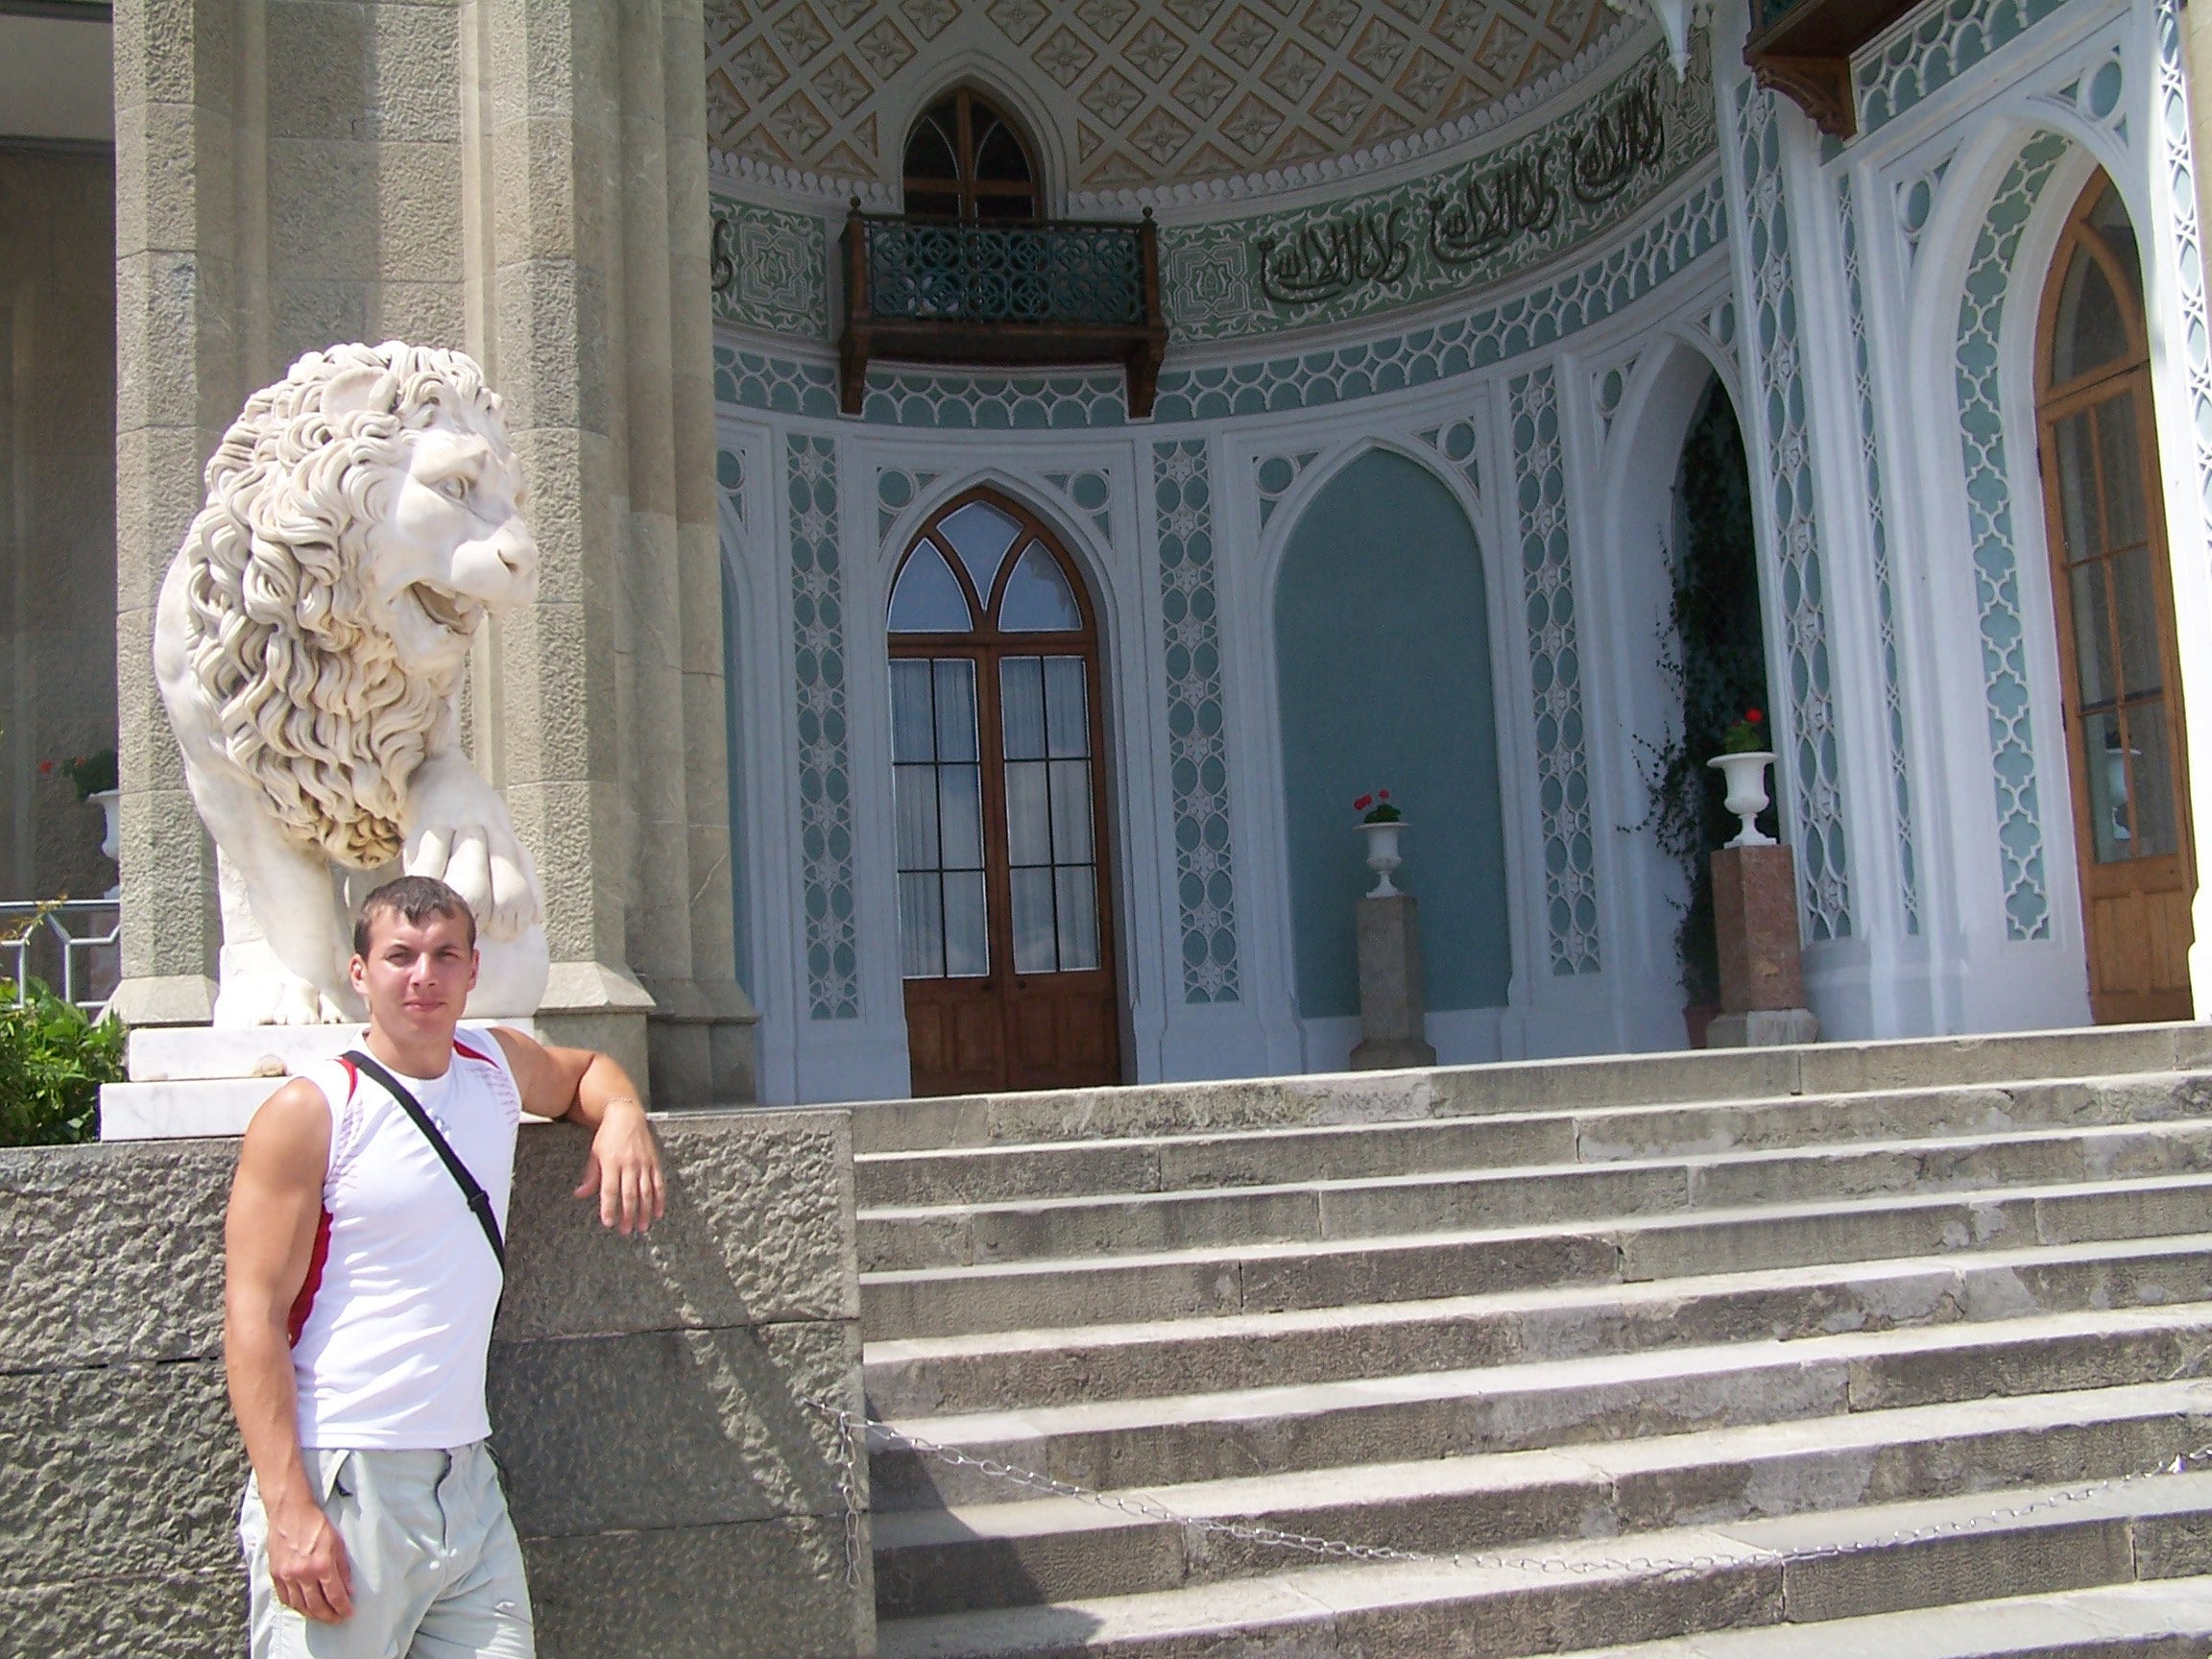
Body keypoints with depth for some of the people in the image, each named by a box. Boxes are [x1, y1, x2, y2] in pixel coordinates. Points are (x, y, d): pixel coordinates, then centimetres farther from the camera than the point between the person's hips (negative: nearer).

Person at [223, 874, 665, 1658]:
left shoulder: (498, 1066, 10)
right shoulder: (309, 1113, -7)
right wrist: (288, 1508, -18)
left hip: (468, 1483, 5)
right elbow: (254, 1315, -11)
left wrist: (621, 1115, 9)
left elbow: (586, 1068, 33)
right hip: (340, 1486, -5)